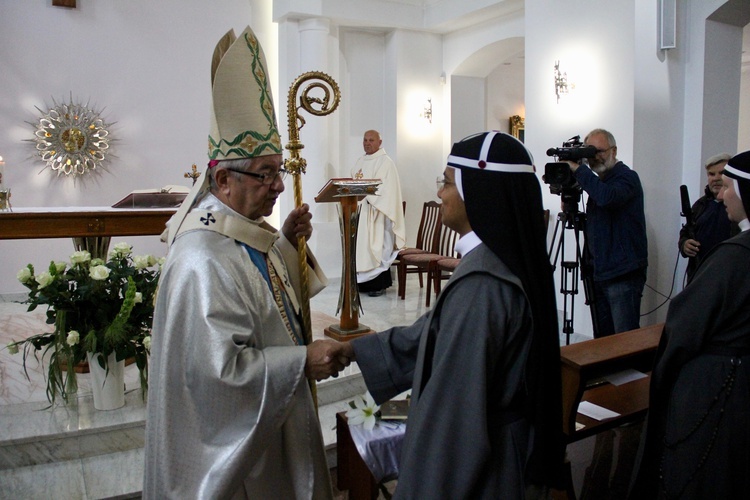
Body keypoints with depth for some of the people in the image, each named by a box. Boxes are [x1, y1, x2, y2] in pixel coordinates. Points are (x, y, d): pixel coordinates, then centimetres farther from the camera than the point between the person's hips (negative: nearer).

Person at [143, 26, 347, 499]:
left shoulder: (245, 231, 0)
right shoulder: (204, 262, -29)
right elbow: (220, 367, -30)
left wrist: (287, 241, -1)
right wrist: (302, 361, -25)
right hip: (232, 436, -9)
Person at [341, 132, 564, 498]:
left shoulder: (480, 284, -30)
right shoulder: (509, 260, 2)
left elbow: (452, 406, -26)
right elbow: (433, 335, 10)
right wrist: (355, 349, 14)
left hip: (468, 465, -8)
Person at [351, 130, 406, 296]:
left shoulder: (385, 162, -6)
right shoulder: (361, 161, 18)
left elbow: (386, 188, -16)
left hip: (376, 213, -7)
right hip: (359, 211, 7)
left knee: (376, 246, -5)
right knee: (361, 245, 7)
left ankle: (379, 284, 1)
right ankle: (362, 282, 13)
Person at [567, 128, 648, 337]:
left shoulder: (627, 177, -8)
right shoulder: (599, 181, 18)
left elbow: (607, 197, -31)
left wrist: (578, 169, -24)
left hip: (624, 275, -8)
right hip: (600, 273, 8)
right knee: (601, 338, 12)